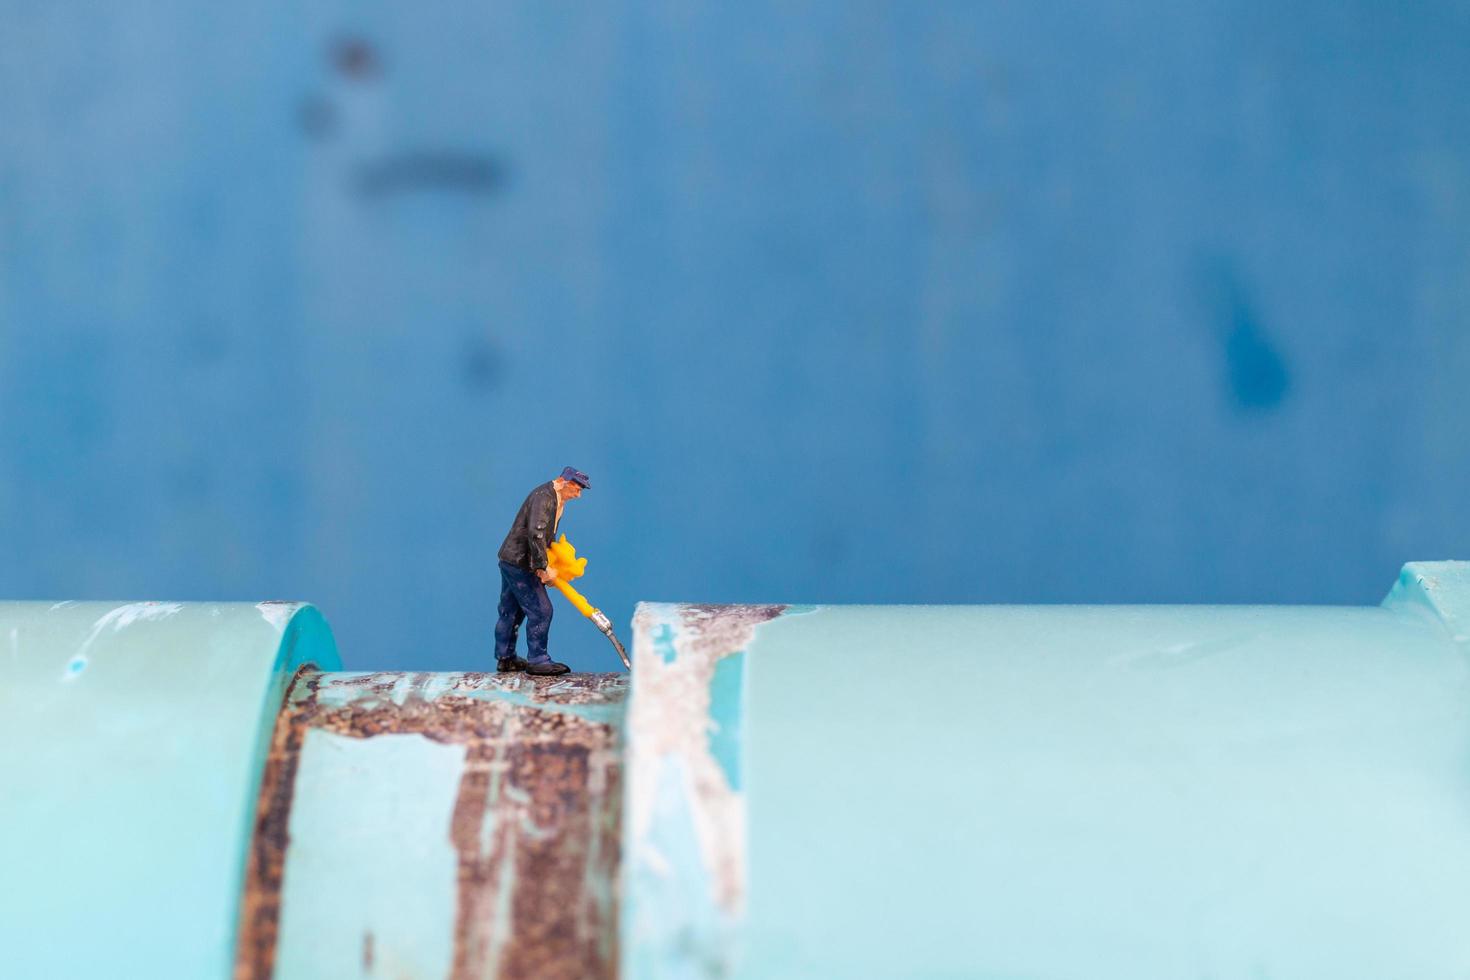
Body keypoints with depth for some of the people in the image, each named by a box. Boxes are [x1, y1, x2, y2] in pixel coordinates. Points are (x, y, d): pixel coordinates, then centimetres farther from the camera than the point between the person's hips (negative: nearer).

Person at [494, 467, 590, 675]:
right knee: (540, 610, -7)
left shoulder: (556, 500, 13)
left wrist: (550, 567, 14)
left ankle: (505, 658, 25)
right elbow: (536, 533, -30)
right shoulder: (544, 497, -20)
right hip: (519, 563, -10)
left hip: (511, 561, 10)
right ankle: (537, 660, -1)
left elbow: (548, 536, 22)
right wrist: (543, 568, -27)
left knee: (511, 611, 17)